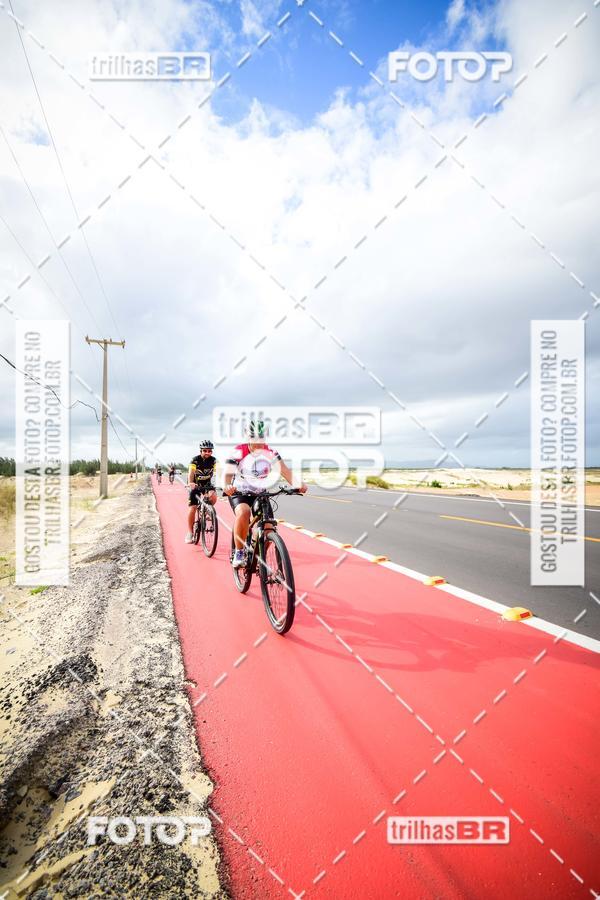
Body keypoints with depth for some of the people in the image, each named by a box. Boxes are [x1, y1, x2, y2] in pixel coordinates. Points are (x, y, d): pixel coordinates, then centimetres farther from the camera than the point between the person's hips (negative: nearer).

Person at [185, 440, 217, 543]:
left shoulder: (213, 460, -12)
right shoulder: (195, 460, -21)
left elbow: (212, 473, -13)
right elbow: (191, 473, -34)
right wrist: (190, 483, -53)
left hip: (207, 484, 2)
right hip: (195, 485, -2)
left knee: (213, 496, -30)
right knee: (192, 508, -7)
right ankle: (190, 533, 7)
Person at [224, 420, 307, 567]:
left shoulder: (270, 452, -11)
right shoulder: (239, 451, -18)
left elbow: (284, 470, -21)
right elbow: (228, 472, -31)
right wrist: (227, 486, -54)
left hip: (260, 494, 3)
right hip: (239, 493, -3)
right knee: (244, 512, -34)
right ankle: (239, 553, -16)